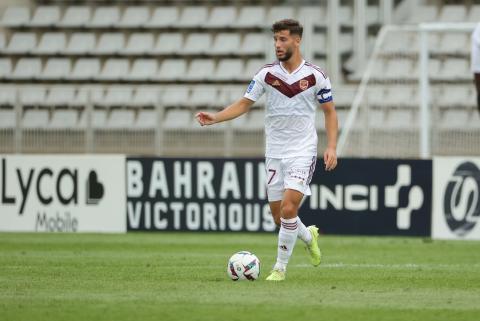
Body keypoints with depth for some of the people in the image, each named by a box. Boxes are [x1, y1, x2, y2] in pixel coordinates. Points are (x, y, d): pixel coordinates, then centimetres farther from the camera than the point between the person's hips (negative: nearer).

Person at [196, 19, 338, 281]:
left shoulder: (315, 76, -6)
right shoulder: (266, 73, -1)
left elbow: (330, 112, 3)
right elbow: (244, 103, 2)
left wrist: (331, 147, -8)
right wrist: (215, 117, -13)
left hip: (302, 153, -3)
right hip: (274, 153, 3)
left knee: (288, 208, -18)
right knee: (279, 216, 7)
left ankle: (280, 268, -5)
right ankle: (309, 236, 39)